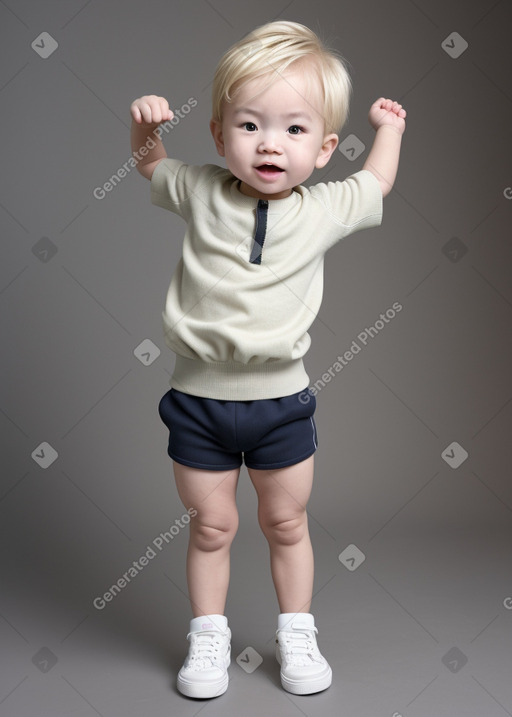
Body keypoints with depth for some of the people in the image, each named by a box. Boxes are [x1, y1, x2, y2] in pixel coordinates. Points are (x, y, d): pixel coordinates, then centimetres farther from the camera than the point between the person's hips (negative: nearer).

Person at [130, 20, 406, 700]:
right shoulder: (201, 193, -5)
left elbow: (377, 183, 19)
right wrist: (145, 123, -2)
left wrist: (389, 126, 22)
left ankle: (296, 632, 35)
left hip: (281, 398, 1)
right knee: (210, 526, 12)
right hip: (199, 395, 0)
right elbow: (151, 164, 16)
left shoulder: (326, 209, -4)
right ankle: (208, 636, 31)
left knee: (287, 523, 15)